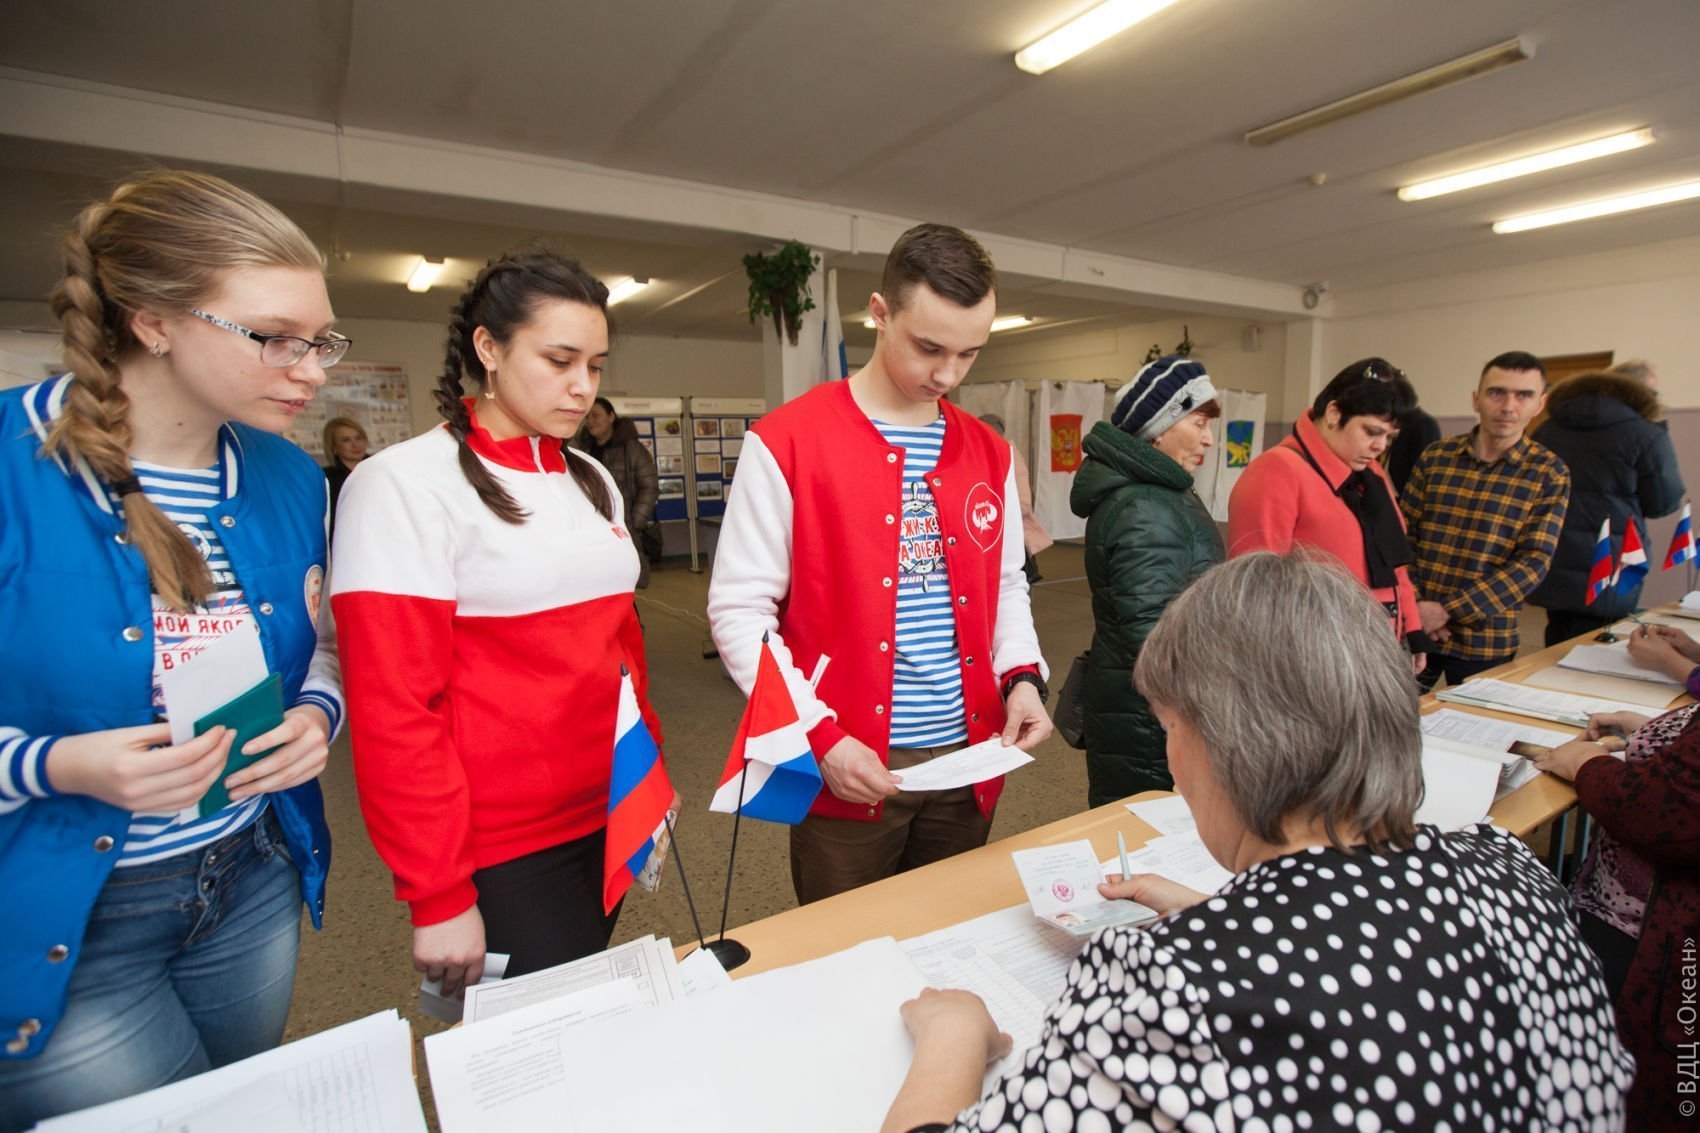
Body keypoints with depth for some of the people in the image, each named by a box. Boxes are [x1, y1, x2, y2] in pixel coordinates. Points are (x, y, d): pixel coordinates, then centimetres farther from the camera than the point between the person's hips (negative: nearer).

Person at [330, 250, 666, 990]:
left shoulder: (592, 480, 8)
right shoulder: (405, 484, -11)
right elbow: (394, 713, -14)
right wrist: (438, 895, -13)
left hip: (608, 818, 6)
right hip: (502, 849, -5)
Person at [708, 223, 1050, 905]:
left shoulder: (990, 454, 6)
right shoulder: (786, 444, -10)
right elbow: (739, 611, -11)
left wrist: (1022, 676, -3)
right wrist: (819, 736, -17)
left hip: (969, 760, 5)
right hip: (846, 771, -4)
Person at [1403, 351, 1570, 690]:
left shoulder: (1549, 474, -1)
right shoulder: (1436, 456, 2)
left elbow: (1534, 563, -9)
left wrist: (1447, 610, -18)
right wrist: (1414, 605, -10)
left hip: (1484, 641, -1)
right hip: (1415, 629, 1)